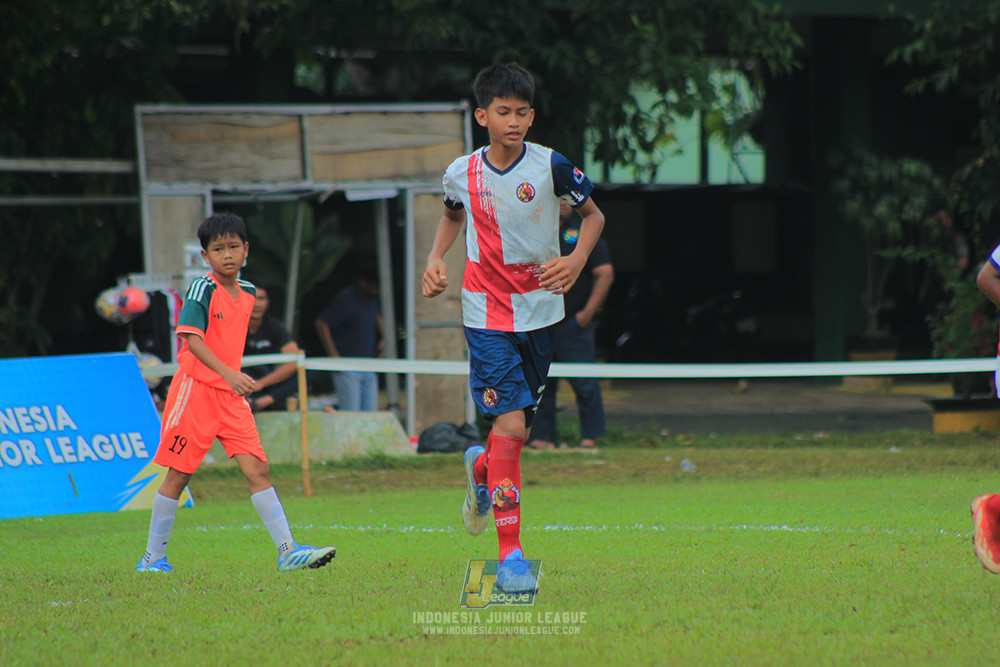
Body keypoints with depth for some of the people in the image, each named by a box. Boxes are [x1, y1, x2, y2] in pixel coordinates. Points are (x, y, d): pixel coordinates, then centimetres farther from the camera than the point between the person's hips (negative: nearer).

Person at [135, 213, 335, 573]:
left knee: (257, 469, -4)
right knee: (178, 473, 1)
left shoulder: (247, 292, 10)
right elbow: (193, 339, -20)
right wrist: (229, 374, -29)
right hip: (196, 387, -6)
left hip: (232, 394, 6)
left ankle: (288, 550, -8)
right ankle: (152, 556, 12)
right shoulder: (202, 289, -11)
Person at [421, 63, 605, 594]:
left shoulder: (550, 167, -8)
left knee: (516, 429, 10)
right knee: (510, 425, -15)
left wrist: (576, 261, -12)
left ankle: (480, 469, 49)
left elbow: (593, 215, 6)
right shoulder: (461, 173, -2)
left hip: (540, 310, 1)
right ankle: (509, 554, -11)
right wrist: (435, 261, 4)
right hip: (488, 315, -1)